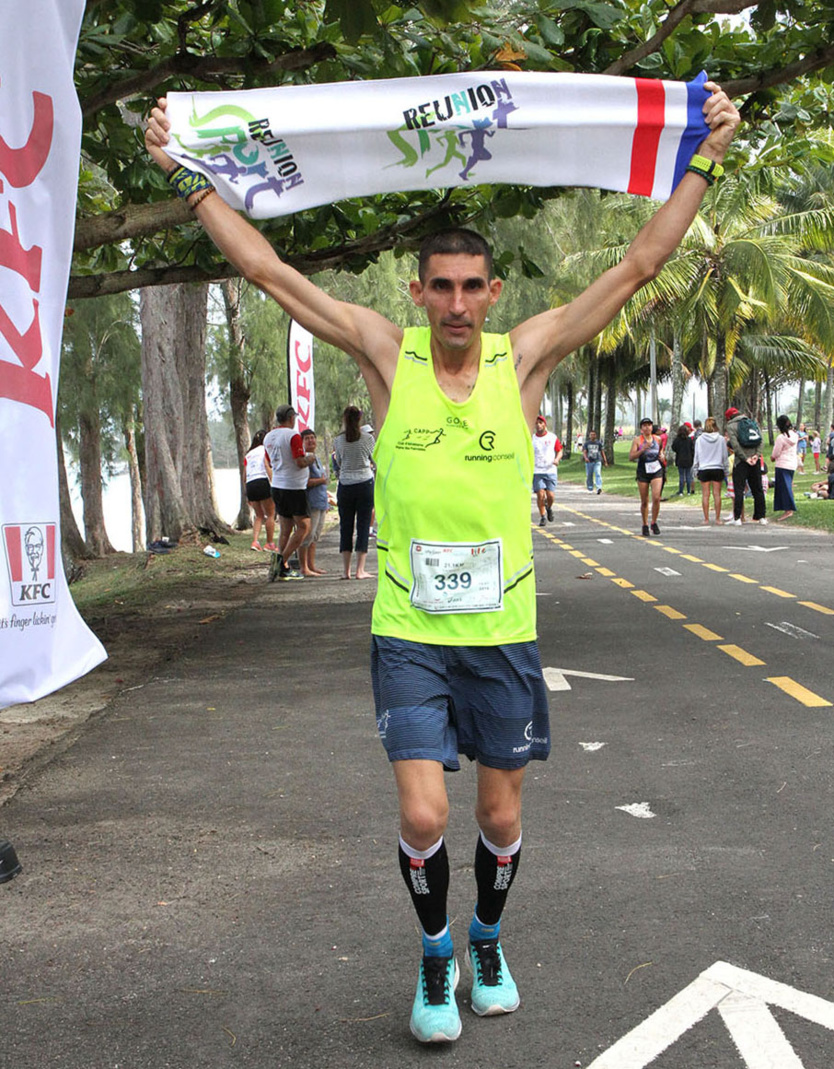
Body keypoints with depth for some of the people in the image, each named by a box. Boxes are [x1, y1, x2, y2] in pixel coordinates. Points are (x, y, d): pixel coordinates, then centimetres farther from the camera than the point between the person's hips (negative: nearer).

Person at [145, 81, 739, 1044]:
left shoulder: (525, 356, -2)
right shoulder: (388, 355, -3)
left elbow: (638, 265, -2)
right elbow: (267, 270, -3)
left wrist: (705, 160, -5)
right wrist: (184, 173, -4)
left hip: (502, 632, 1)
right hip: (408, 633, -1)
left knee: (501, 817, 13)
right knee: (422, 817, -8)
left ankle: (488, 939, 41)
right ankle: (435, 951, 22)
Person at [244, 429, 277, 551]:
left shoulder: (248, 454, 22)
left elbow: (245, 475, 17)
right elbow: (267, 466, -8)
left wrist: (247, 496, 20)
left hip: (249, 485, 6)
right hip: (262, 482, -6)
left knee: (259, 516, 14)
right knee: (270, 515, 3)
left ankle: (255, 541, -2)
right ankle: (270, 543, 2)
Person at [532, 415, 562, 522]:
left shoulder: (552, 437, 5)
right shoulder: (531, 439, 4)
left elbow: (560, 450, 11)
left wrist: (557, 459, -8)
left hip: (551, 470, 0)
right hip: (537, 472, 0)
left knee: (550, 495, -7)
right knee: (540, 495, -10)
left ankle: (549, 508, 26)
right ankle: (542, 517, 6)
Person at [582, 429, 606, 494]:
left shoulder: (599, 443, 9)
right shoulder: (586, 444, 7)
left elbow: (602, 452, 13)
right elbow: (584, 452, -1)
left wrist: (605, 462, 10)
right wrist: (585, 458, -23)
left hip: (597, 462, -1)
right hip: (589, 462, 1)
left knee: (598, 474, -18)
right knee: (589, 476, 6)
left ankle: (599, 488, -29)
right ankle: (590, 489, 20)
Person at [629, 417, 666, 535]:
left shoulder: (658, 439, 7)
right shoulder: (638, 440, -3)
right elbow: (631, 457, -10)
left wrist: (662, 456, 5)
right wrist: (643, 449, -22)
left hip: (656, 472, 1)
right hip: (643, 472, -1)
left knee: (656, 498, -15)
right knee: (644, 501, 4)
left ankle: (654, 523, 3)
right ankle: (645, 525, 20)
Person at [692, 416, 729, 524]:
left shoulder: (699, 439, -2)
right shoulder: (721, 439, 0)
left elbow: (696, 456, 3)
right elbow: (725, 456, 5)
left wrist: (695, 471, 11)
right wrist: (726, 472, 12)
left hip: (703, 469, 0)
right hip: (717, 469, 0)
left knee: (705, 495, 2)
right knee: (717, 494, 4)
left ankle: (706, 519, 1)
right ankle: (717, 518, 6)